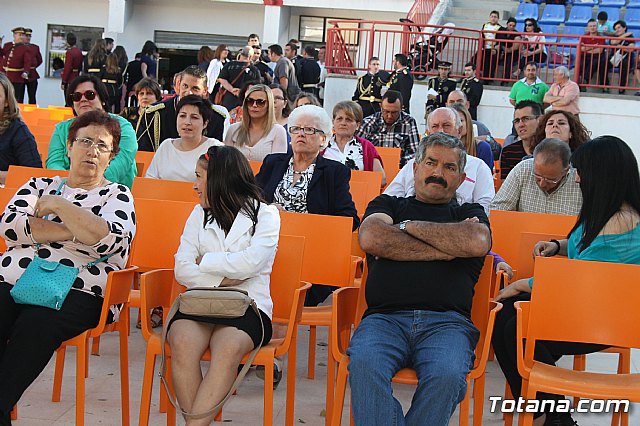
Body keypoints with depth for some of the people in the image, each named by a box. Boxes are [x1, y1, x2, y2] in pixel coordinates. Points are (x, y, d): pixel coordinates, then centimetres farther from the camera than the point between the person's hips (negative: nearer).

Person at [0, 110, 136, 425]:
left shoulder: (117, 195, 15)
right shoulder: (40, 185, 23)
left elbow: (110, 238, -7)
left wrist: (57, 205, -3)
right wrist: (76, 232, -3)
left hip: (78, 290, -2)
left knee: (35, 324, -34)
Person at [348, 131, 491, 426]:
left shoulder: (469, 214, 25)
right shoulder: (388, 204, 26)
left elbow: (478, 243, -1)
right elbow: (371, 238, 2)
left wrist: (409, 226, 5)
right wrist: (443, 250, 3)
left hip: (447, 321, 0)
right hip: (385, 317, 0)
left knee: (447, 375, -33)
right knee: (364, 364, -33)